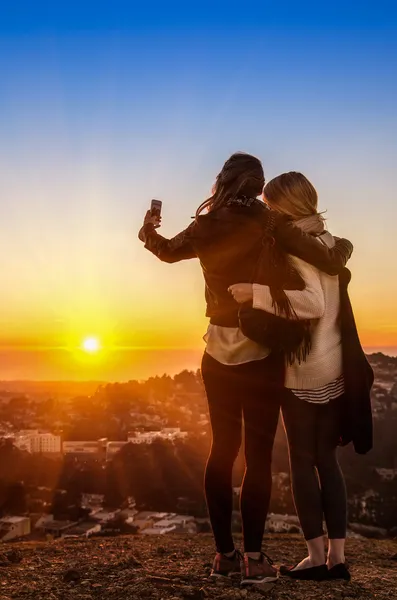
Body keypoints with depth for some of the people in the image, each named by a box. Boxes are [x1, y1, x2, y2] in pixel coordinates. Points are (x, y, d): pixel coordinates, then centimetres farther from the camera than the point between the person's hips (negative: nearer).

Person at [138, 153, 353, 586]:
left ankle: (224, 554, 17)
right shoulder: (267, 224, -10)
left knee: (222, 449, 12)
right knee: (259, 454, 2)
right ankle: (253, 558, 3)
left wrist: (149, 233, 40)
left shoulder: (203, 229, 1)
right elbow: (330, 263, -14)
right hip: (260, 355, -4)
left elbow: (167, 250, 20)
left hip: (218, 355, 4)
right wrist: (341, 248, 8)